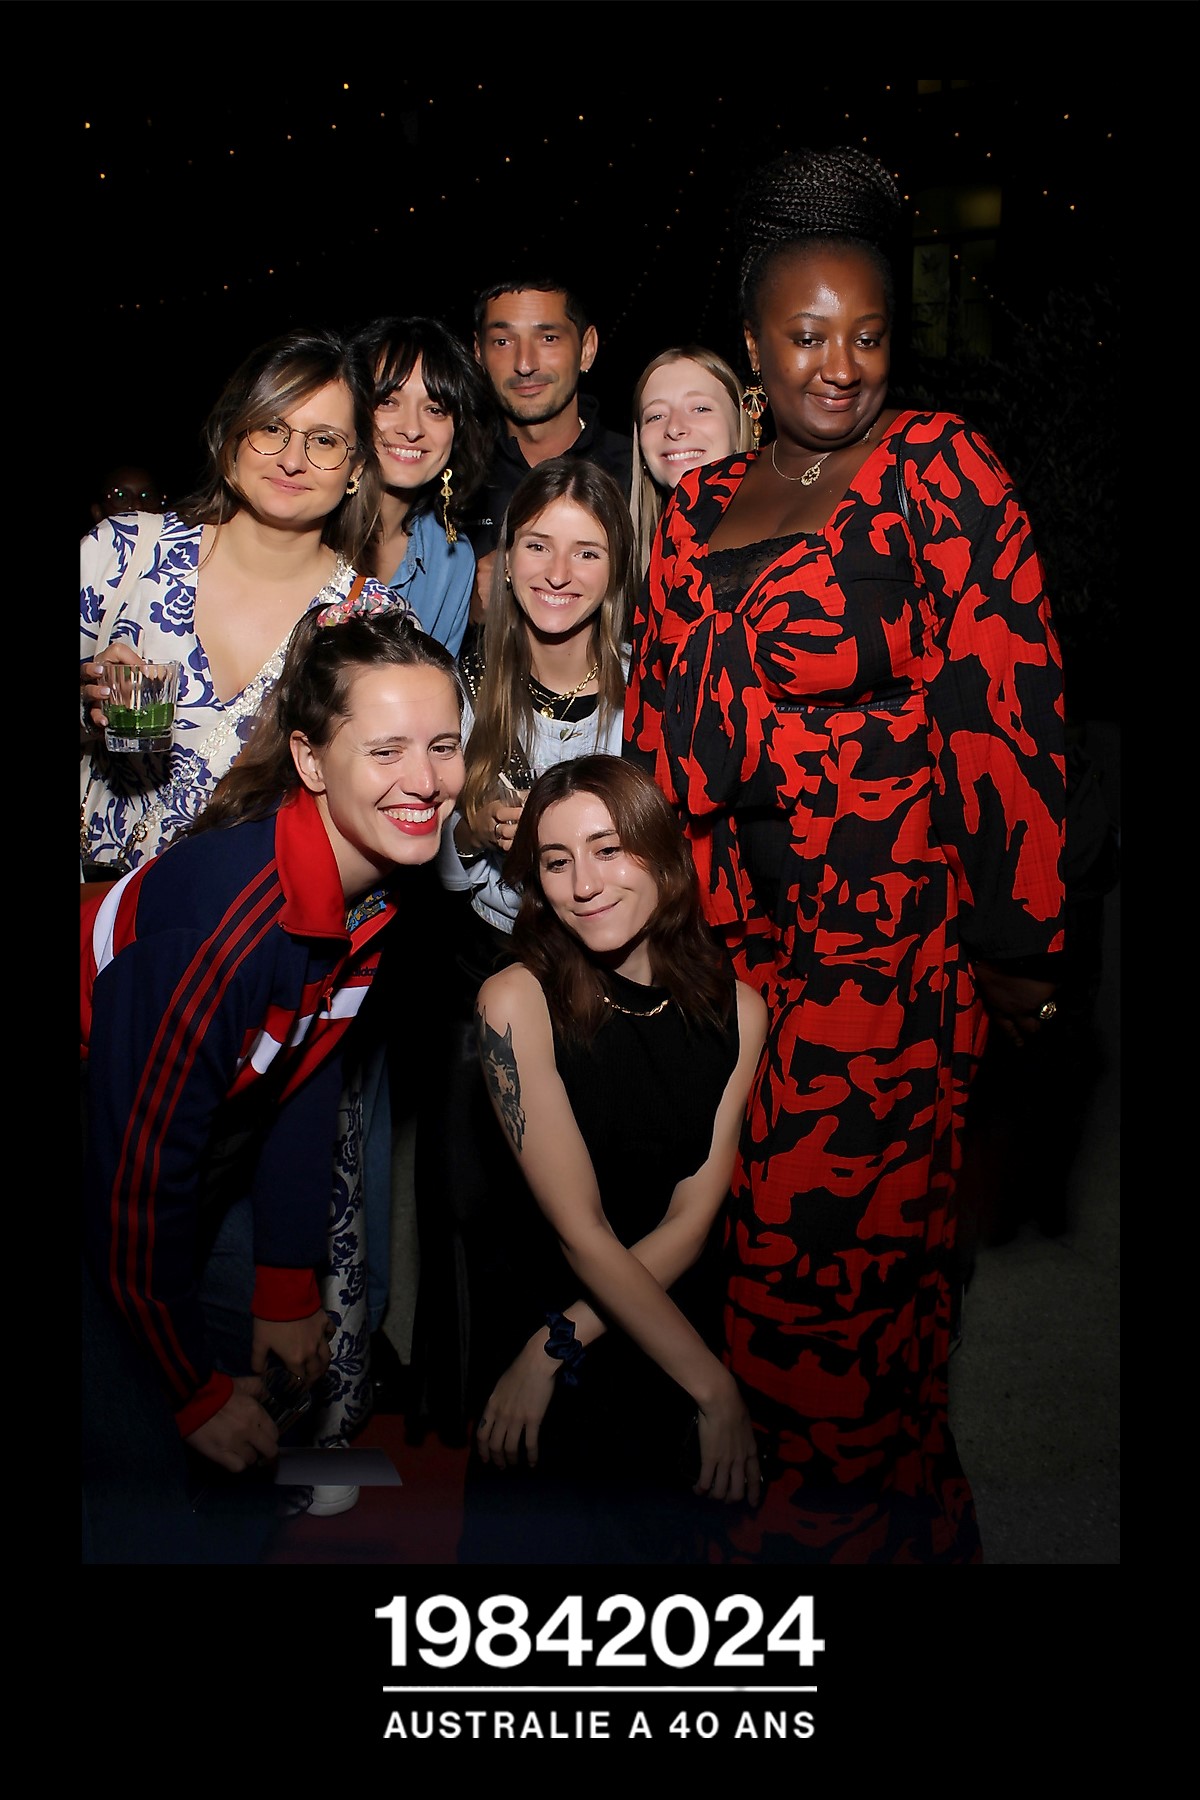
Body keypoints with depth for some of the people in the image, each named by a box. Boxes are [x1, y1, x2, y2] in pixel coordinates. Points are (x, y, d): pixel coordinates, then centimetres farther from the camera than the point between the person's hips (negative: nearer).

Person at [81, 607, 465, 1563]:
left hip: (196, 1183, 7)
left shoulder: (382, 881, -13)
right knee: (135, 1469, -6)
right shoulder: (225, 913, -37)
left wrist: (287, 1292, 3)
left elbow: (309, 1076, -1)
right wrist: (198, 1392, -15)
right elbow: (136, 1168, -28)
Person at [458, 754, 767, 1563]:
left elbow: (693, 1215, -6)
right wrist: (714, 1388, -16)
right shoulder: (518, 1001, -13)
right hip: (548, 1300, -3)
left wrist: (559, 1344, -16)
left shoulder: (737, 1010, -2)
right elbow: (581, 1231, -15)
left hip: (684, 1308, 3)